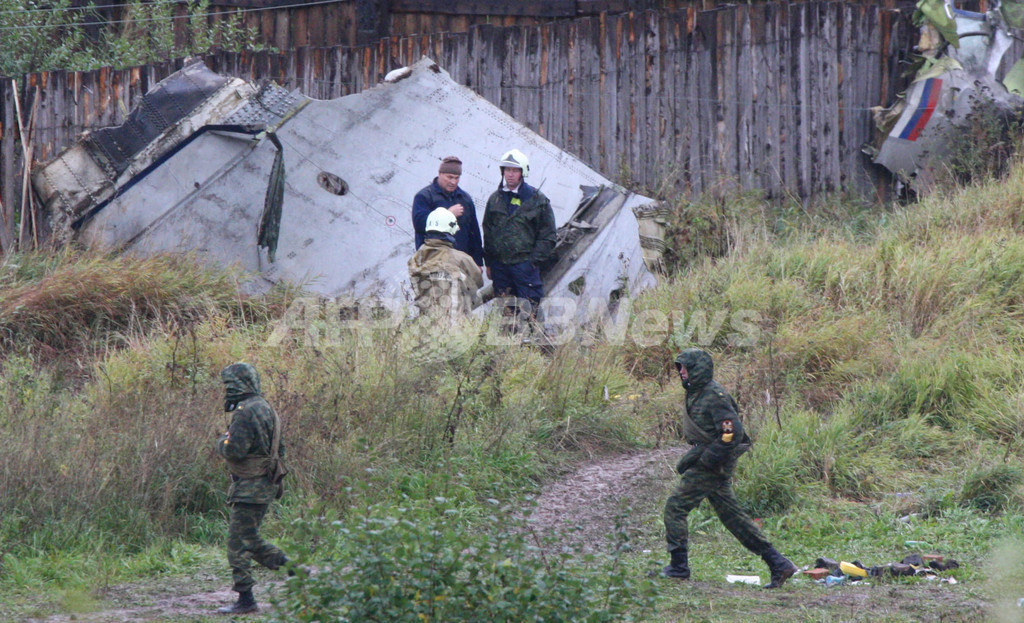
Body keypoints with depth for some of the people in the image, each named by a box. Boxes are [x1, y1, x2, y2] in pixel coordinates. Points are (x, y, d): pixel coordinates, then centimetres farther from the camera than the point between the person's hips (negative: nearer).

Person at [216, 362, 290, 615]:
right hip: (266, 484, 10)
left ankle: (245, 600, -5)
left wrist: (222, 442, -3)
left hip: (250, 487, -10)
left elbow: (234, 450, -25)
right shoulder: (264, 408, 15)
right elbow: (280, 449, 20)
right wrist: (277, 481, 25)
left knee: (239, 544, -6)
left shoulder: (246, 412, -18)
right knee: (250, 540, 18)